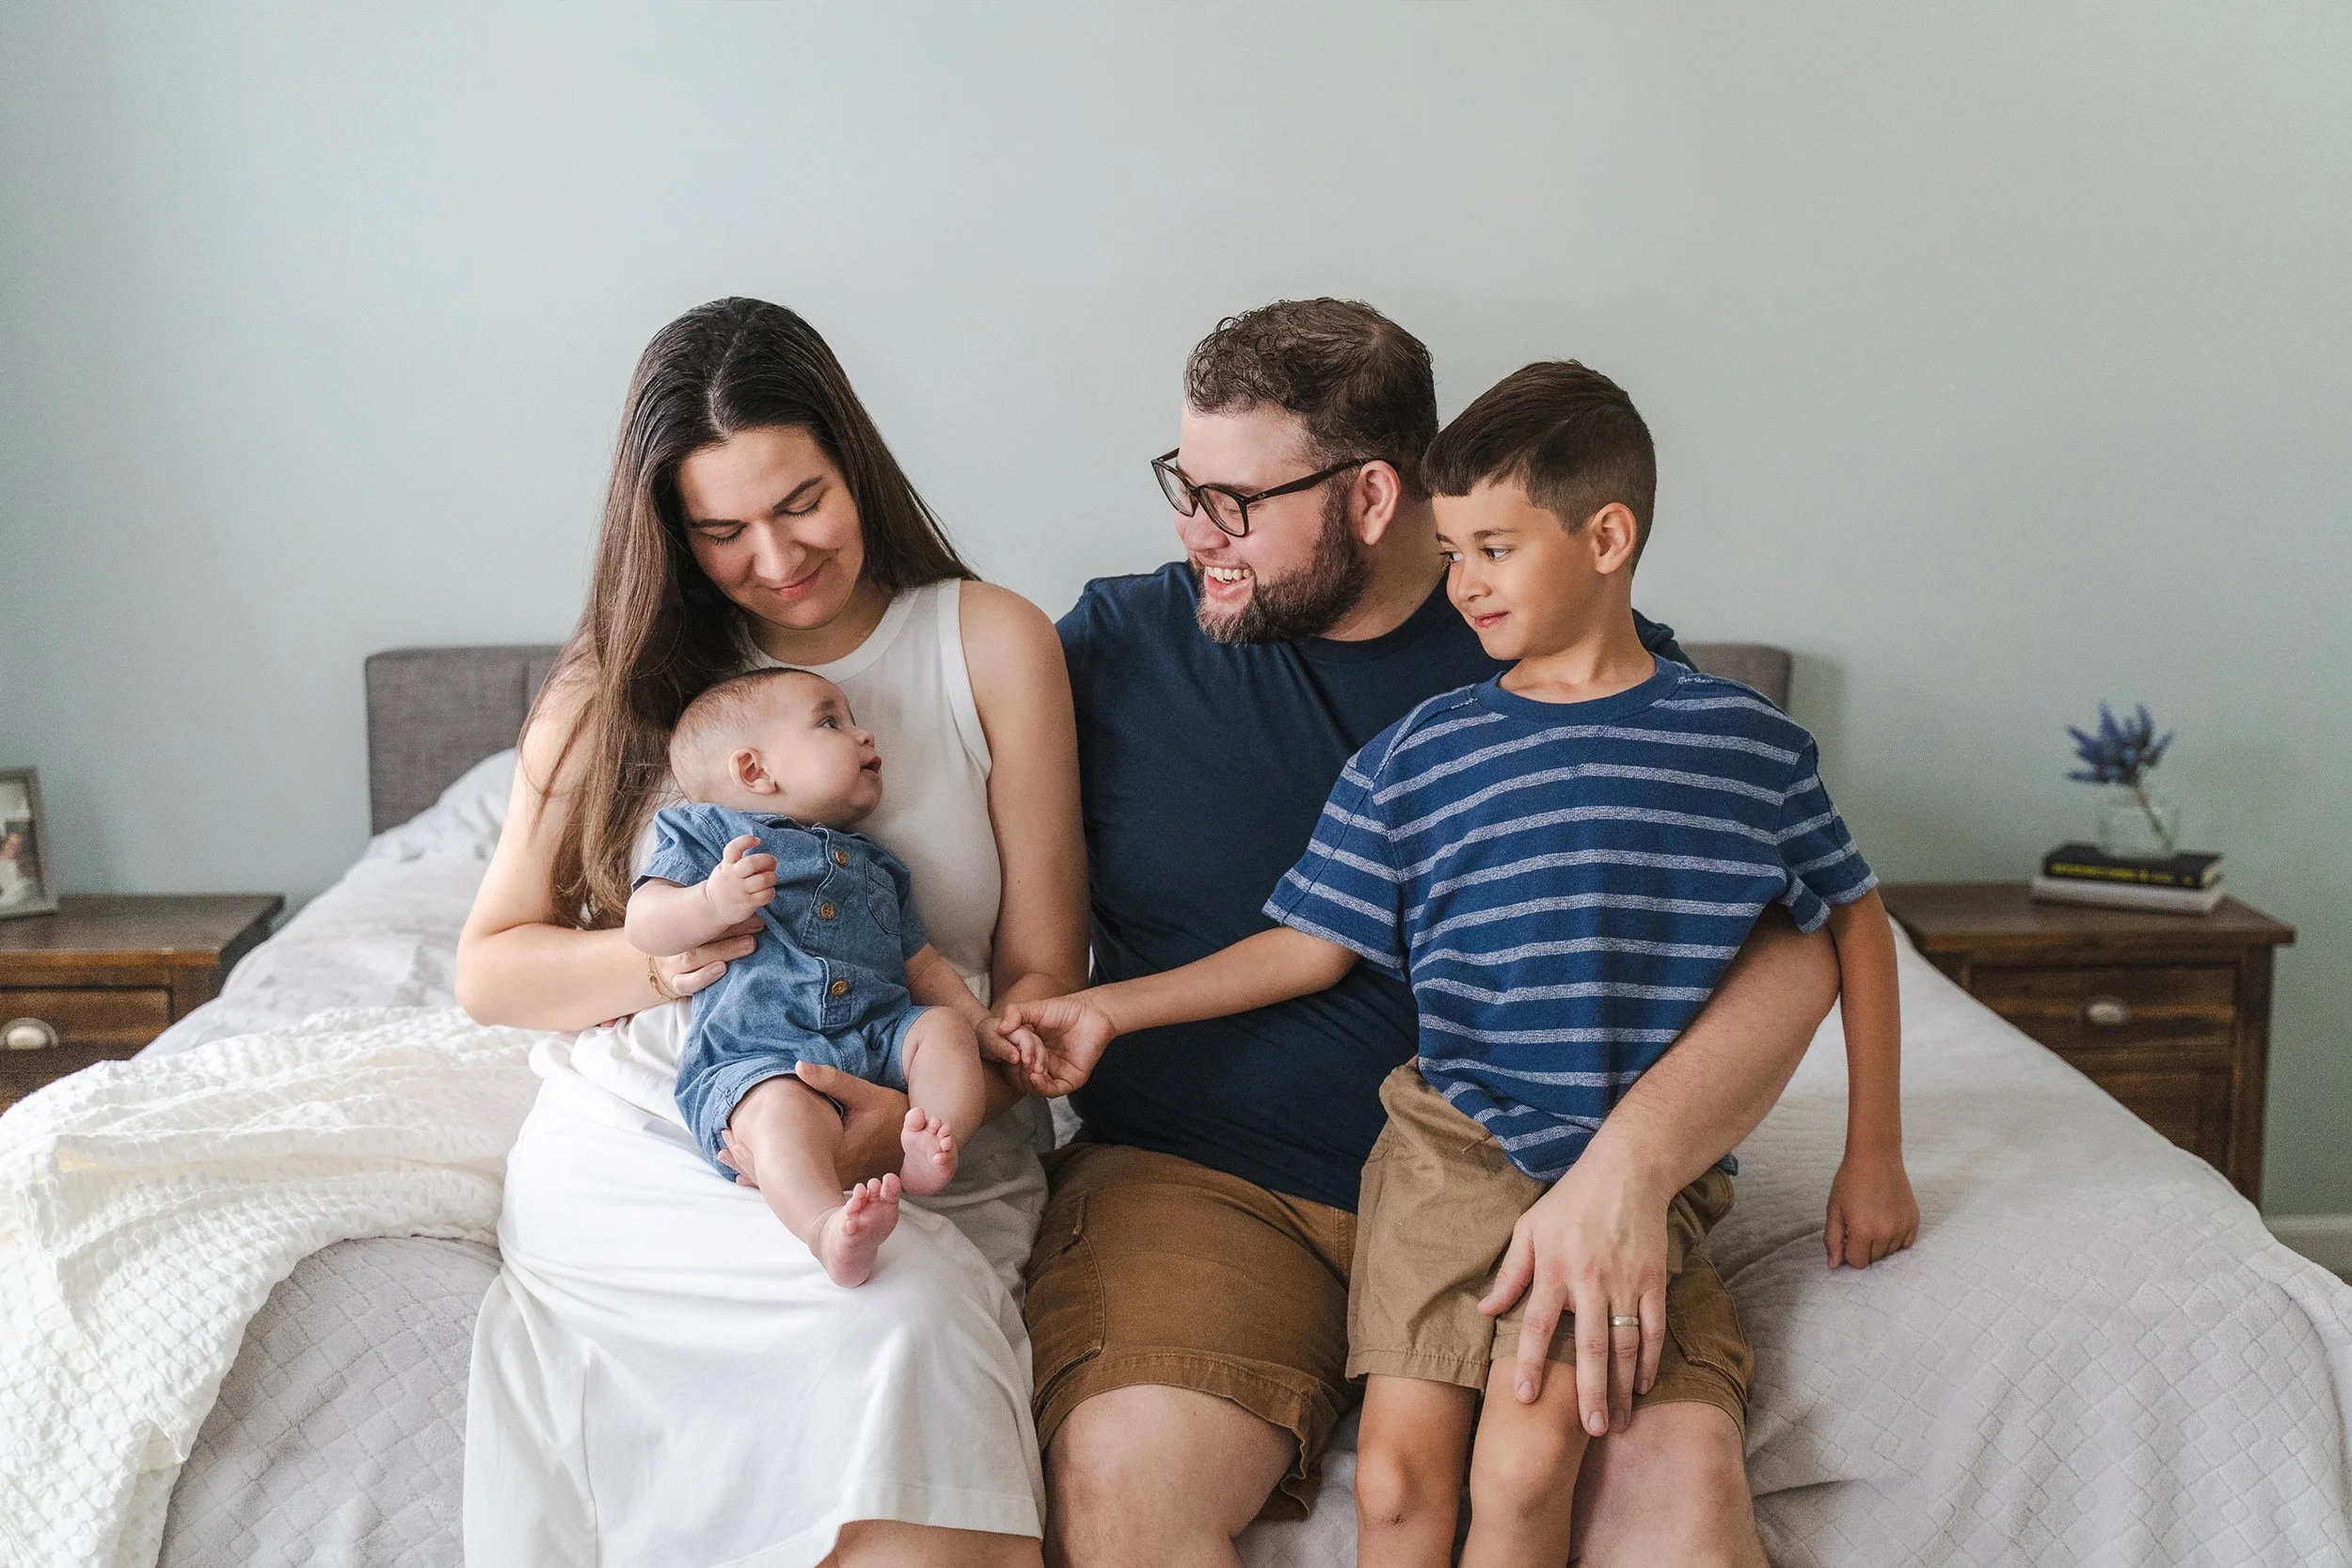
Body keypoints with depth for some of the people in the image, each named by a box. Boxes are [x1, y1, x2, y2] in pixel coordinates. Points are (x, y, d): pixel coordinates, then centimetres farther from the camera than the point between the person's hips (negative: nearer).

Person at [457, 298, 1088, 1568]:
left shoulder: (992, 644, 5)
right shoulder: (621, 684, 12)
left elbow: (1042, 974, 2)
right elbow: (488, 971, 11)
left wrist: (926, 1116, -19)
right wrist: (660, 955, -11)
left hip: (922, 1166, 0)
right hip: (635, 1143, 1)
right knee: (903, 1321, -32)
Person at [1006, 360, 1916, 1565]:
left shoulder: (1750, 746, 3)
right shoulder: (1417, 755, 4)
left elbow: (1853, 916, 14)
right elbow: (1312, 946, 8)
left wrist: (1874, 1147, 13)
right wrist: (1105, 1011, 2)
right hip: (1454, 1147, 2)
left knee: (1528, 1453, -21)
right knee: (1402, 1464, -9)